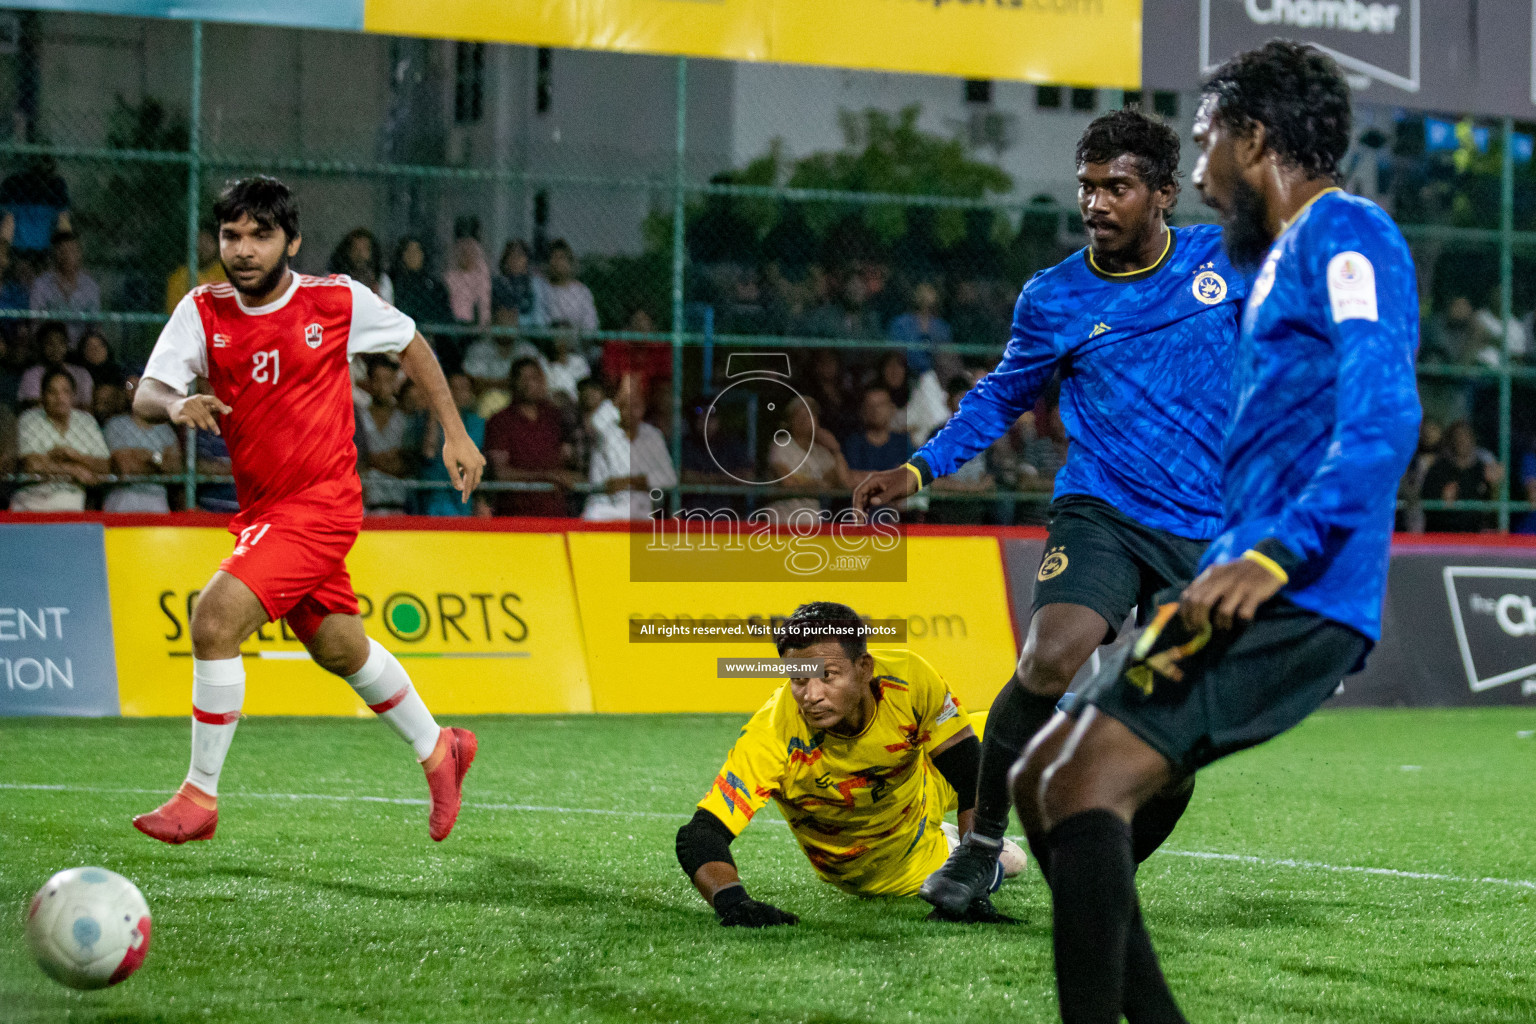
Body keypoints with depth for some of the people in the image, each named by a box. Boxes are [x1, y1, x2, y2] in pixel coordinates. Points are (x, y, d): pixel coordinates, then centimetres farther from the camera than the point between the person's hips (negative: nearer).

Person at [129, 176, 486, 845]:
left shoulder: (337, 301, -9)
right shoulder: (203, 311, -3)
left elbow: (409, 344, 9)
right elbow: (146, 393, -13)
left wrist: (455, 433, 8)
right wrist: (176, 404, -36)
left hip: (321, 501, -6)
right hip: (260, 508, 6)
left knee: (216, 618, -20)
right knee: (340, 649, 20)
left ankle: (200, 796, -9)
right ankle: (438, 751, 44)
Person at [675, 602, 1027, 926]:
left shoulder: (908, 678, -35)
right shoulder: (773, 735, -40)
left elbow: (971, 776, -26)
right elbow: (699, 836, -41)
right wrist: (732, 902, -62)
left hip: (923, 798, 3)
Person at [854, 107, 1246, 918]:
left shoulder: (1224, 258, 4)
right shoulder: (1053, 299, 4)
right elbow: (1002, 396, 17)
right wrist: (918, 470, 7)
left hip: (1206, 537, 1)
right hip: (1100, 513, -1)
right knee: (1048, 661, -27)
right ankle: (981, 844, -9)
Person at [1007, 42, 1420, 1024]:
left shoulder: (1345, 235, -8)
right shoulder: (1287, 255, 24)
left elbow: (1383, 421, -22)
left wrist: (1275, 557, -31)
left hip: (1297, 605, -11)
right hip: (1253, 598, 11)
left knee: (1089, 785, -23)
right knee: (1042, 780, 12)